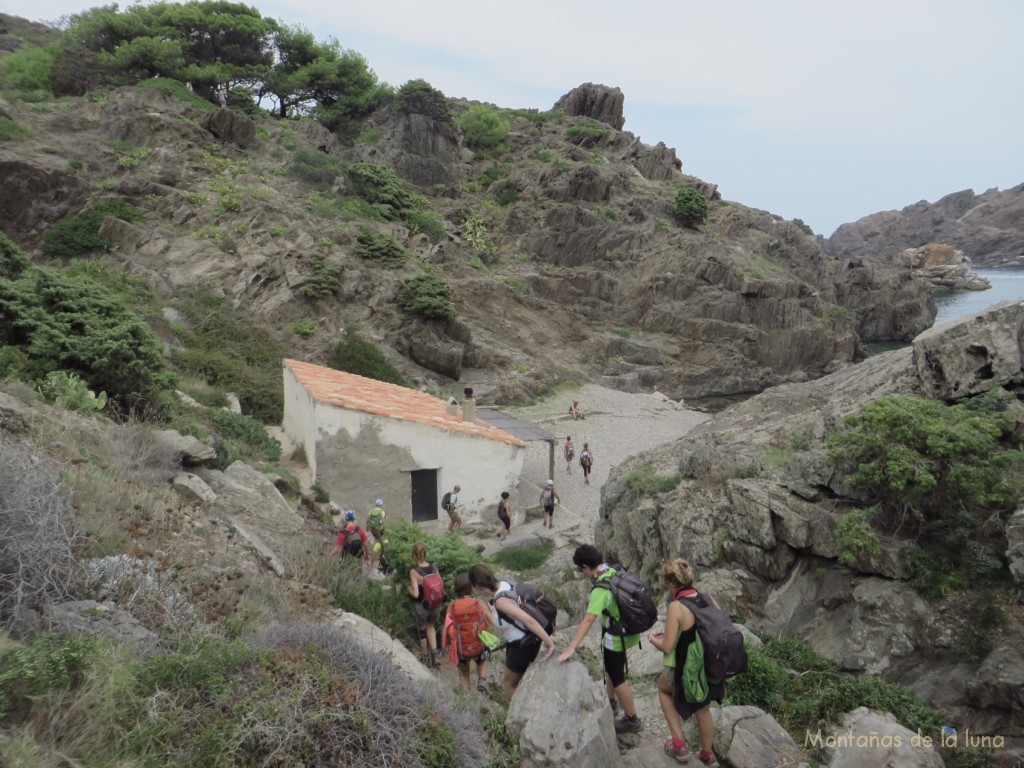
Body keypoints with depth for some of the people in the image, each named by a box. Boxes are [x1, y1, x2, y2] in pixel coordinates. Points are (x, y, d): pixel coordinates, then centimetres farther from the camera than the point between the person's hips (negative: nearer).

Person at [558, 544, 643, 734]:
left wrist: (571, 648, -35)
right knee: (611, 668, 28)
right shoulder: (616, 572, -7)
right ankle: (610, 701, 48)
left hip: (617, 638, -9)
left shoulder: (601, 589, -30)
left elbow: (588, 620, -35)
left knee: (617, 678, 9)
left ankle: (632, 720, 24)